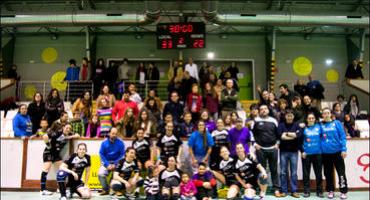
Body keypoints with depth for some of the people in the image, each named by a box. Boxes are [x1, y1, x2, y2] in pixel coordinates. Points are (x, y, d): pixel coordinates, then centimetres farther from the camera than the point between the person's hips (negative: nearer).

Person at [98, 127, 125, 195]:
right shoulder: (104, 143, -2)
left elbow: (122, 154, -8)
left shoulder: (120, 143, -7)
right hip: (106, 162, 2)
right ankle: (105, 189, -1)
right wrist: (107, 165, -13)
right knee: (101, 174, -22)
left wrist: (115, 164, -16)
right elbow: (101, 154, -2)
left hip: (117, 162, -2)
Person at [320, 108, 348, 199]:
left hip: (337, 151, -2)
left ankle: (343, 191, 11)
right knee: (328, 173, 10)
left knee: (341, 172, 1)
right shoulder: (320, 125, 4)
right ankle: (330, 191, 22)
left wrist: (344, 149, -9)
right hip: (325, 153, 2)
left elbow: (342, 136, -3)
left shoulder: (337, 123, 0)